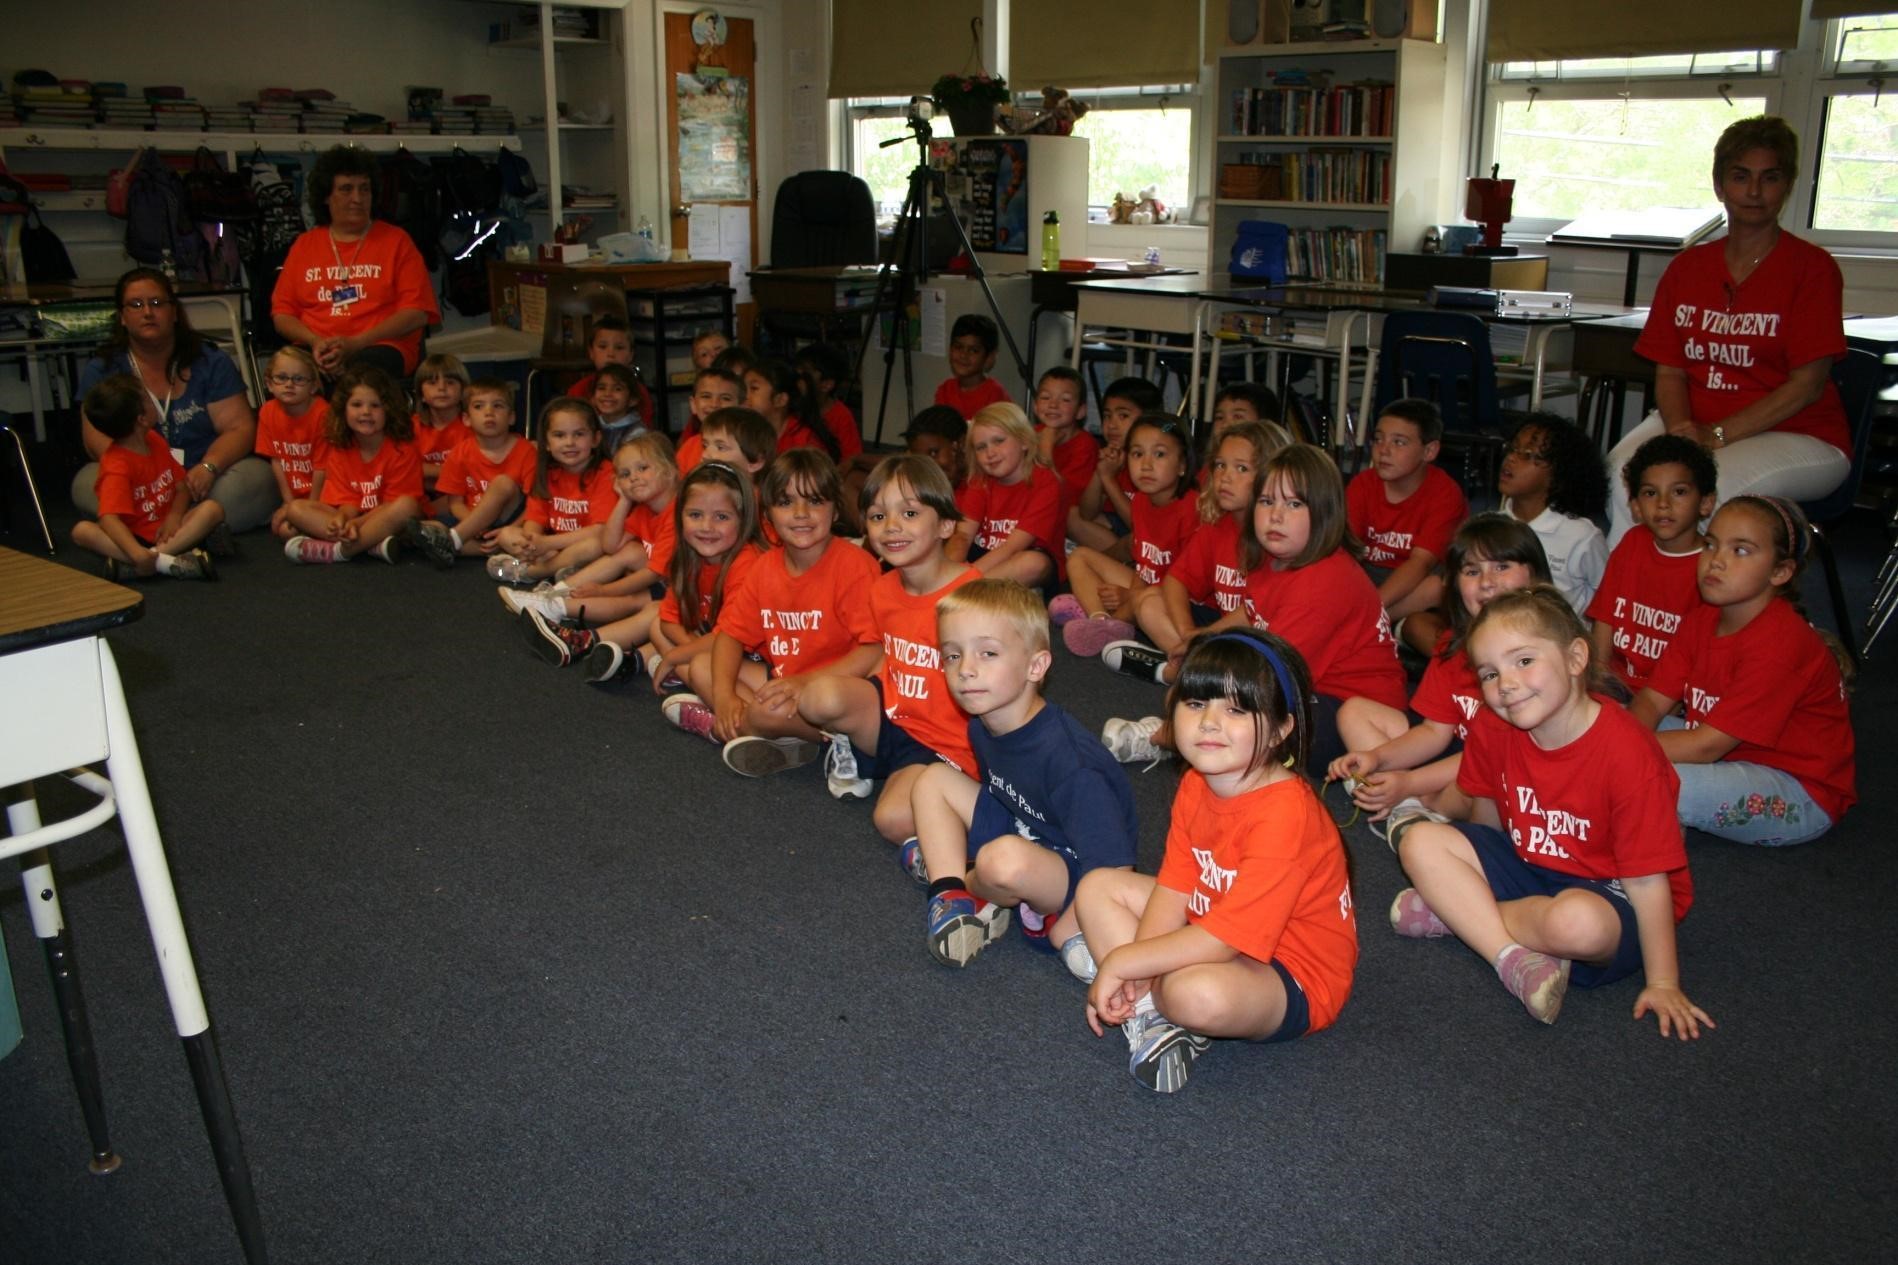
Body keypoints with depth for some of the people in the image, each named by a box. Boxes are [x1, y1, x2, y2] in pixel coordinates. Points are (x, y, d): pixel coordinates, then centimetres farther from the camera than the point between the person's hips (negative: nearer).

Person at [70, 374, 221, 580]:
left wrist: (174, 516, -14)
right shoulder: (117, 465, -17)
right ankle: (168, 562, -47)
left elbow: (181, 486, 9)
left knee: (213, 508, -18)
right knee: (81, 530, -30)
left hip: (165, 531, 5)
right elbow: (109, 517, -28)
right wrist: (137, 553, -45)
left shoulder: (156, 443, 6)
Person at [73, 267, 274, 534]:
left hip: (203, 481, 0)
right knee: (86, 483, -31)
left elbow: (241, 428, -2)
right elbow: (98, 441, -5)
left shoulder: (211, 362, 7)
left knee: (256, 476, -31)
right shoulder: (100, 371, 7)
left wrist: (208, 468, -23)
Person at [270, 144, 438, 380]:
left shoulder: (396, 241, 11)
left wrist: (356, 343, -11)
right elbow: (281, 312, 16)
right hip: (315, 351, 2)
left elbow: (417, 313, 0)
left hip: (381, 349, -2)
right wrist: (316, 341, -7)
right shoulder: (304, 245, 20)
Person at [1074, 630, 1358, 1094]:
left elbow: (1226, 939, -32)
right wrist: (1135, 975, -17)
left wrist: (1122, 963, -25)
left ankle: (1151, 1005, -4)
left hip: (1292, 979, -9)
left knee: (1200, 994, -40)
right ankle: (1148, 1012, -13)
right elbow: (1174, 890, -3)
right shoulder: (1195, 786, -3)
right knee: (1097, 887, 3)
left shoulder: (1283, 814, -31)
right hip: (1216, 937, 9)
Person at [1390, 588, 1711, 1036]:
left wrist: (1662, 983, -20)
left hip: (1607, 895, -6)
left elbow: (1648, 877, -23)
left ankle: (1457, 911, -12)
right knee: (1420, 841, -11)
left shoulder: (1626, 752, -26)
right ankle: (1516, 960, -23)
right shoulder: (1493, 728, -9)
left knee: (1578, 923, -40)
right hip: (1524, 866, 6)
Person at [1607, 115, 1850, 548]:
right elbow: (1670, 370, 6)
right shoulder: (1687, 267, 9)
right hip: (1695, 423, 4)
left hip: (1799, 437, -3)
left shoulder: (1813, 268, -4)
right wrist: (1681, 429, -15)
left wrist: (1715, 435, -20)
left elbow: (1808, 384, -10)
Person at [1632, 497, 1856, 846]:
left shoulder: (1779, 644, -26)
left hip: (1803, 796, -8)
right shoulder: (1701, 621, 1)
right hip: (1732, 757, 8)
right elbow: (1652, 701, -2)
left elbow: (1706, 746, -27)